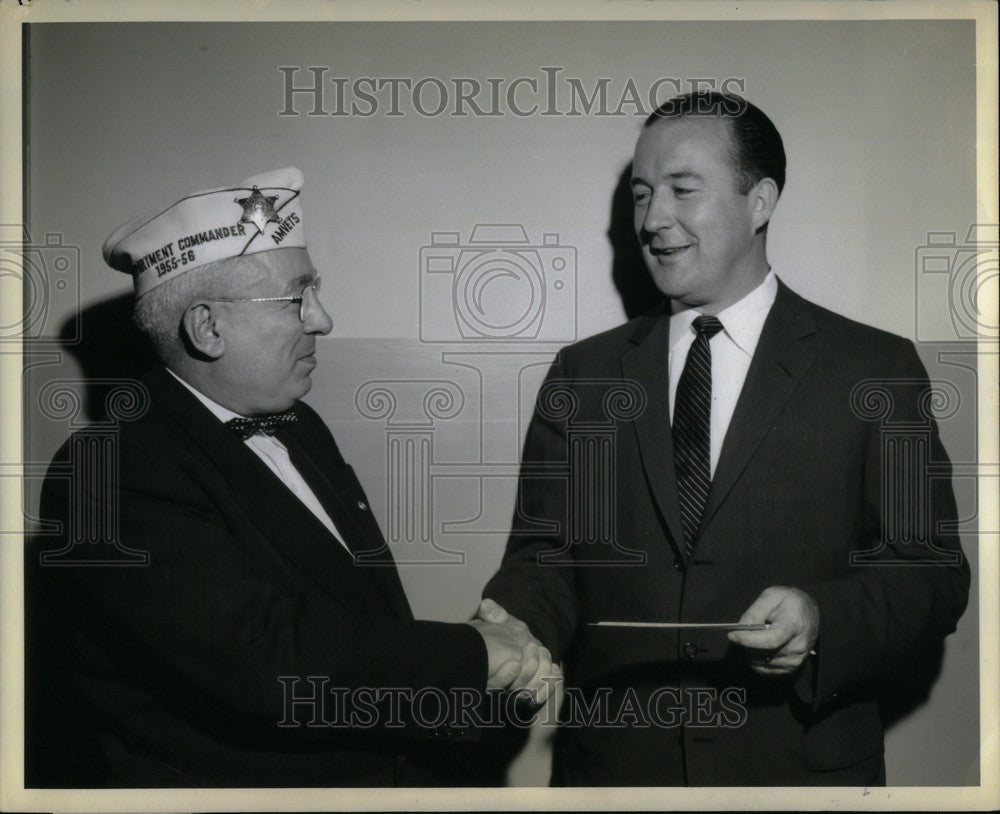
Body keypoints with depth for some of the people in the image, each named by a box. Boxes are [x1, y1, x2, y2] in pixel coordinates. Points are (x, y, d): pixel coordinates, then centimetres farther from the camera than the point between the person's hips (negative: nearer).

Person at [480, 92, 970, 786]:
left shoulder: (874, 369, -3)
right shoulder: (582, 374, 5)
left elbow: (932, 572, -6)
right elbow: (548, 553, 3)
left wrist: (823, 620, -24)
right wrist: (514, 623, -17)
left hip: (800, 765, -2)